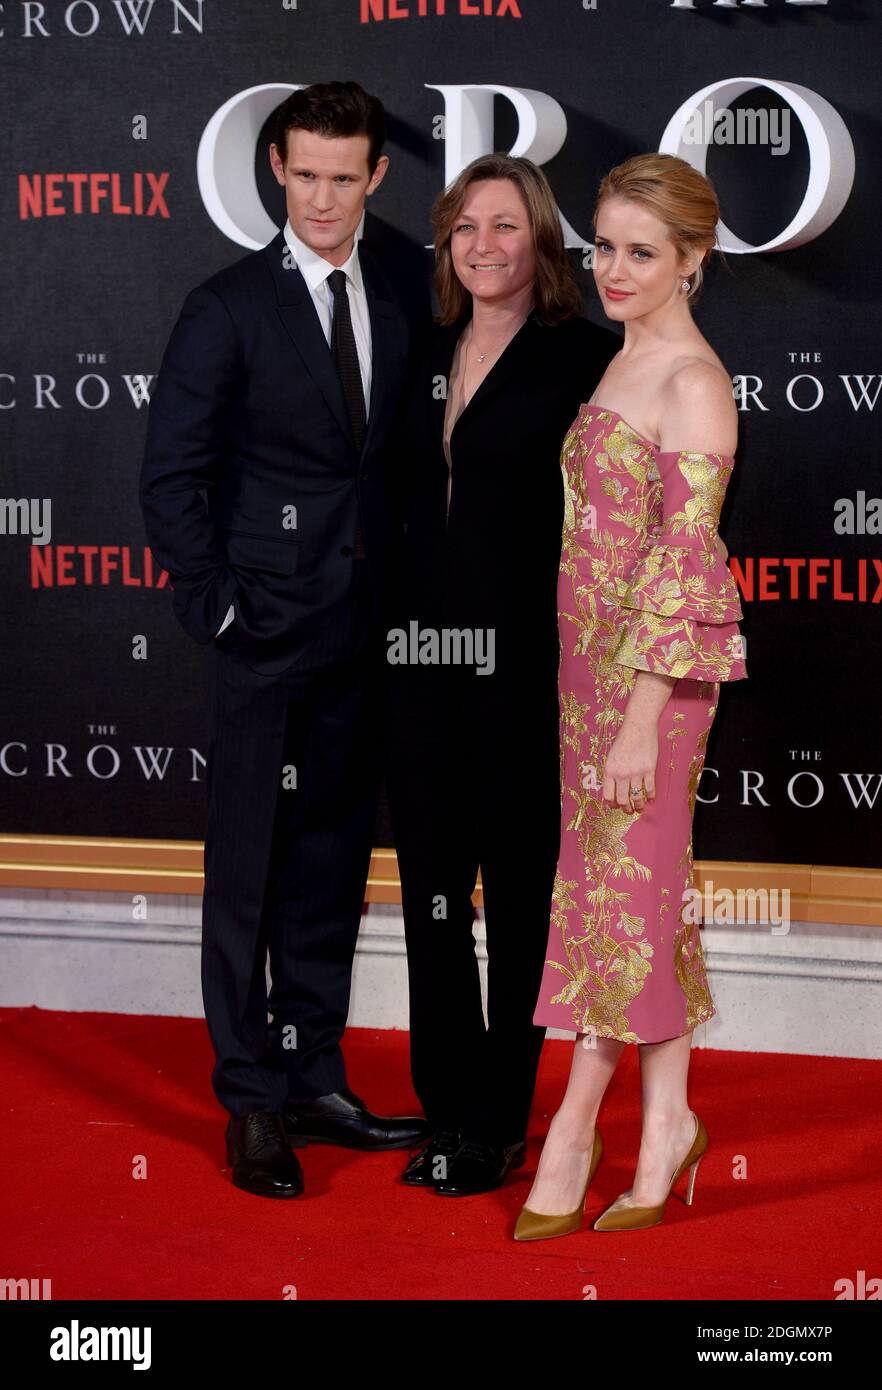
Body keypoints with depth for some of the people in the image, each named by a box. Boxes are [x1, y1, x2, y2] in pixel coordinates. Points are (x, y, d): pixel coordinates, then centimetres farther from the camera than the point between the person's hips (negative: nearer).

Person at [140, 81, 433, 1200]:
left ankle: (316, 1084, 23)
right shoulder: (229, 307, -6)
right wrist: (215, 602, -10)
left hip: (363, 640, 5)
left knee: (332, 867, 12)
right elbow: (170, 474, -6)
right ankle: (252, 1104, 10)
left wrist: (407, 596, 5)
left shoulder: (405, 304, 8)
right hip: (265, 640, -5)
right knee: (248, 874, 1)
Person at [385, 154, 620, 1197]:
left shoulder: (584, 357, -6)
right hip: (426, 653, 6)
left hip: (524, 657, -6)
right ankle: (446, 1104, 20)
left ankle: (498, 1122, 12)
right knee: (429, 884, 10)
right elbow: (411, 503, 15)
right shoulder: (431, 357, 12)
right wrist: (395, 629, 8)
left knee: (519, 886, 3)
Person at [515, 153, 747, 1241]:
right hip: (593, 652, 9)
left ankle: (572, 1131, 8)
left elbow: (686, 559, -18)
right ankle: (666, 1122, 17)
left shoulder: (692, 384, -14)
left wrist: (641, 721, -20)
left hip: (655, 660, -8)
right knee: (642, 884, 10)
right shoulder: (632, 362, 13)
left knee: (623, 884, -1)